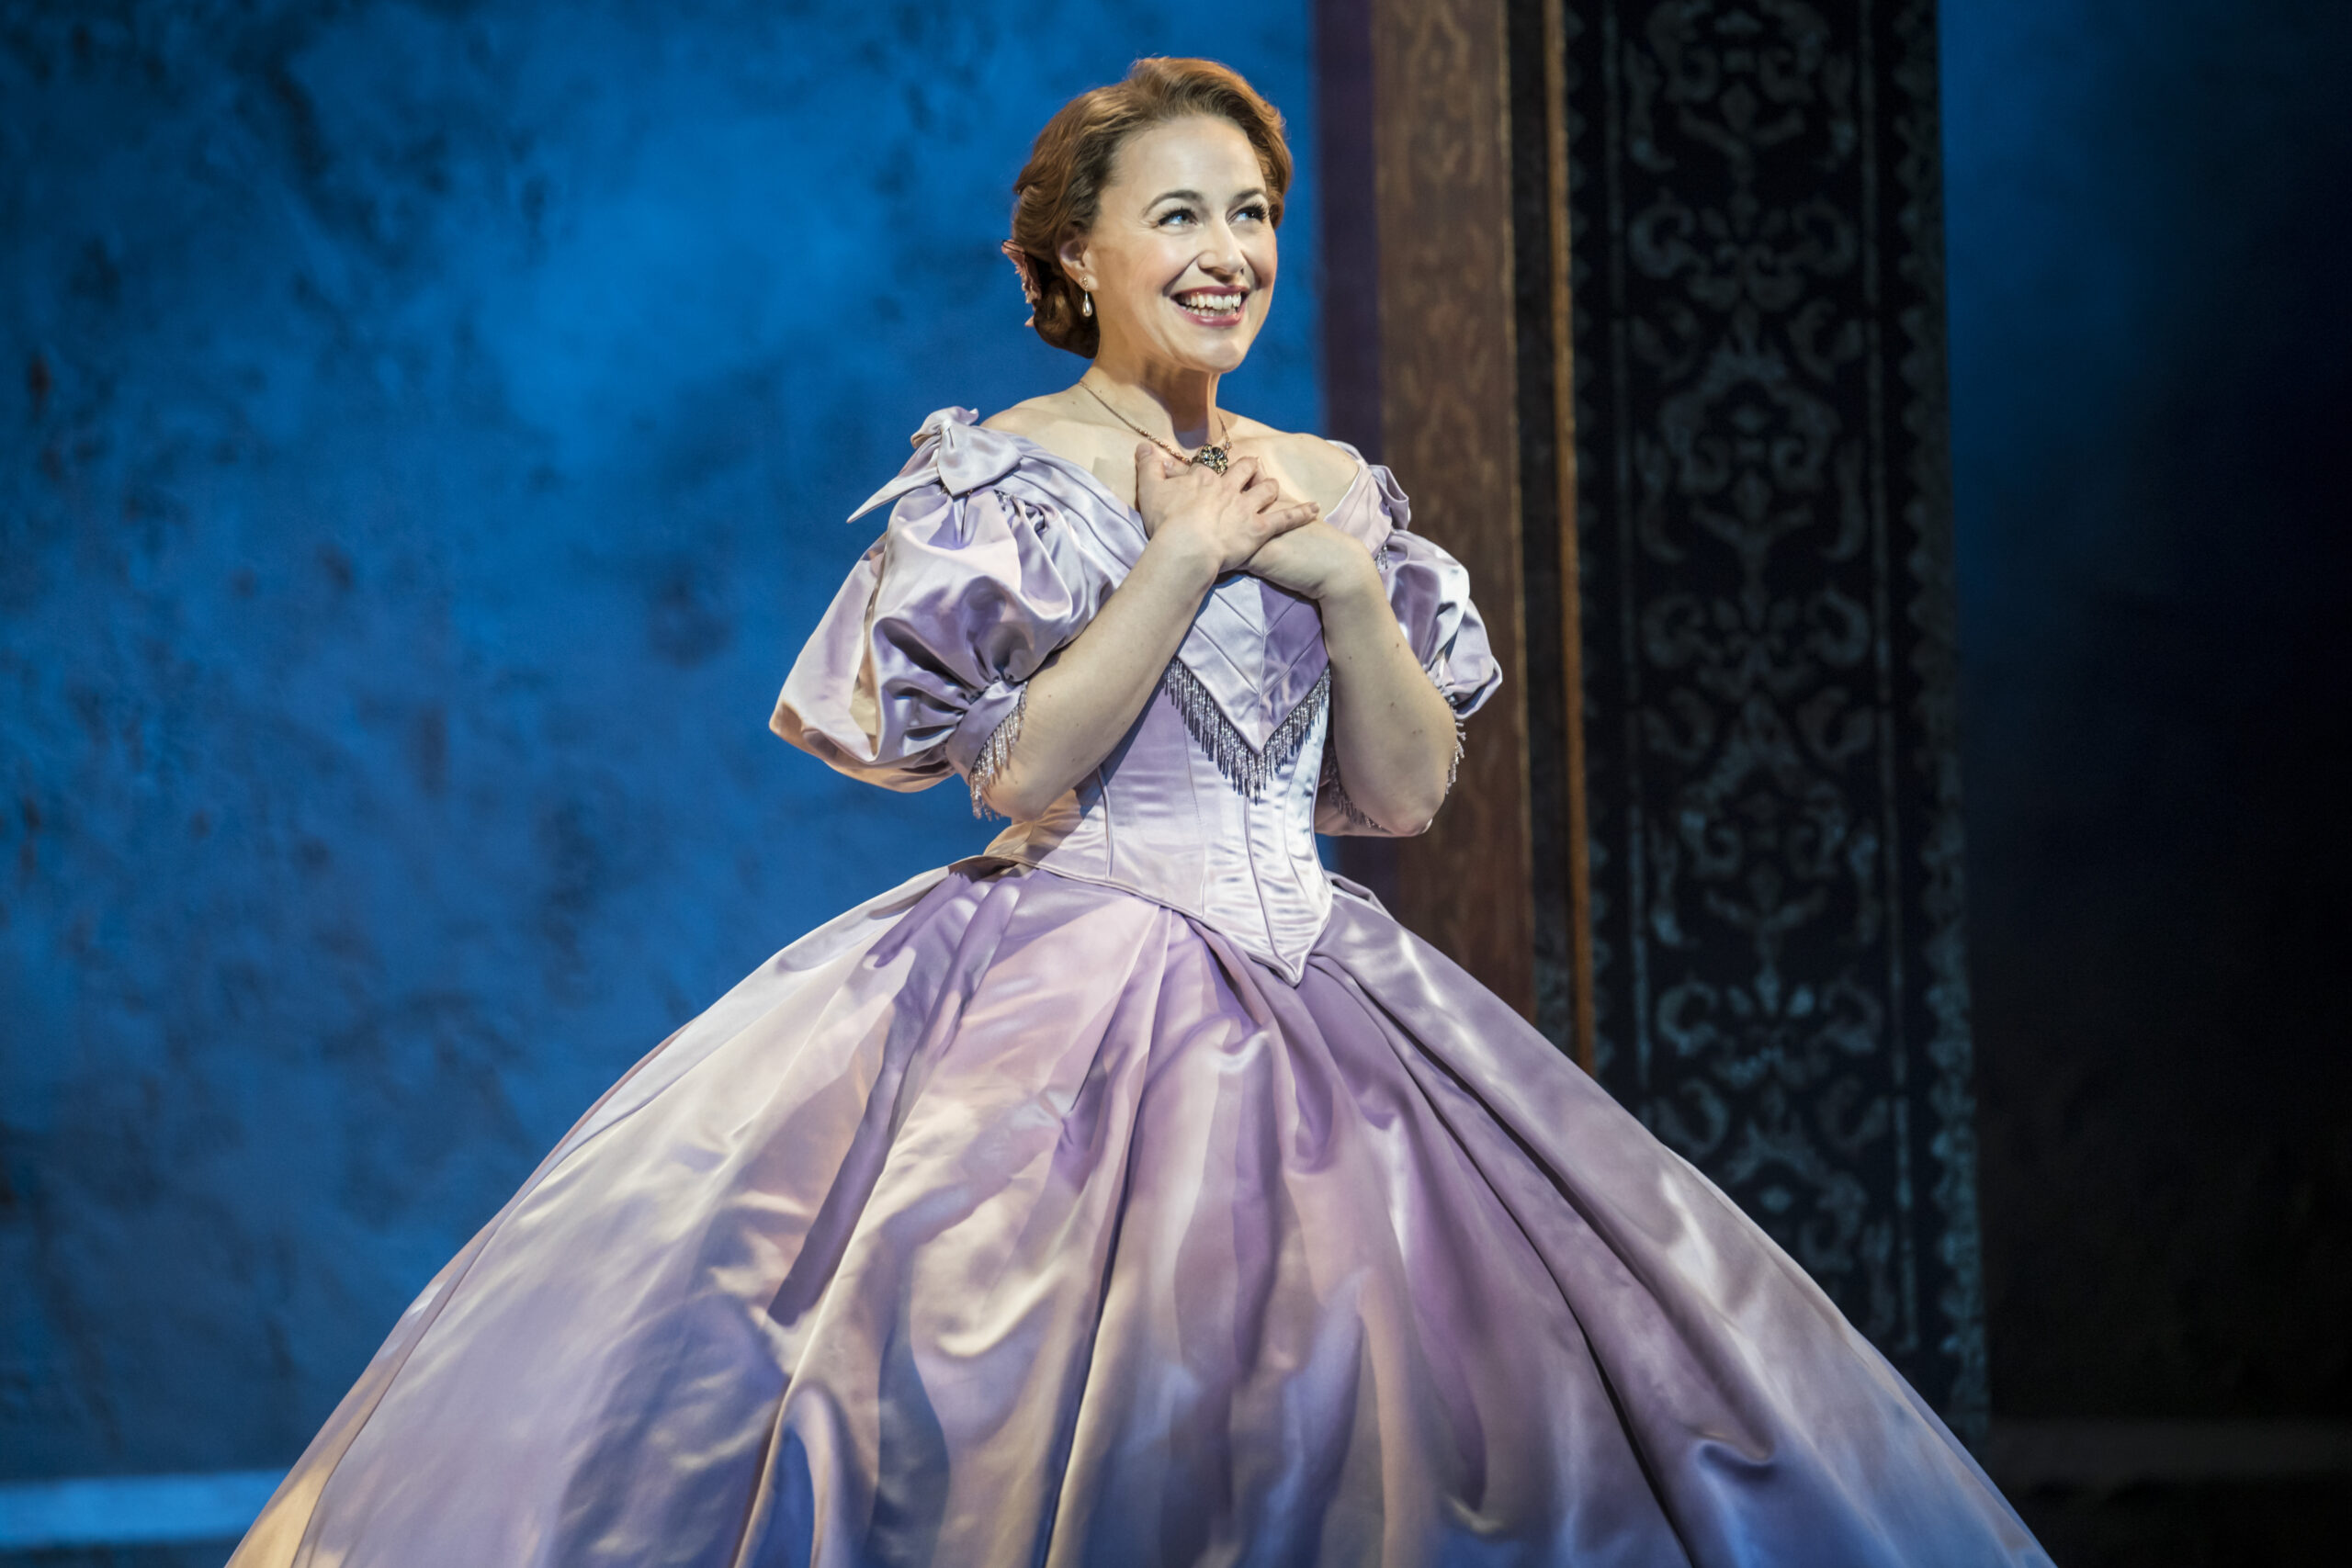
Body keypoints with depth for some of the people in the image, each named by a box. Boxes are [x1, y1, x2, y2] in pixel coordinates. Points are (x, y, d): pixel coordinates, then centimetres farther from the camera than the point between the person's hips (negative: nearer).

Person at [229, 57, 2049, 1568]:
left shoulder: (1330, 484, 13)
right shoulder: (996, 472, -2)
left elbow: (1410, 789, 8)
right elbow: (1016, 767, -12)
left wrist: (1343, 579, -6)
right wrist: (1186, 553, -12)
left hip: (1314, 1001, 5)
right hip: (1064, 1004, -5)